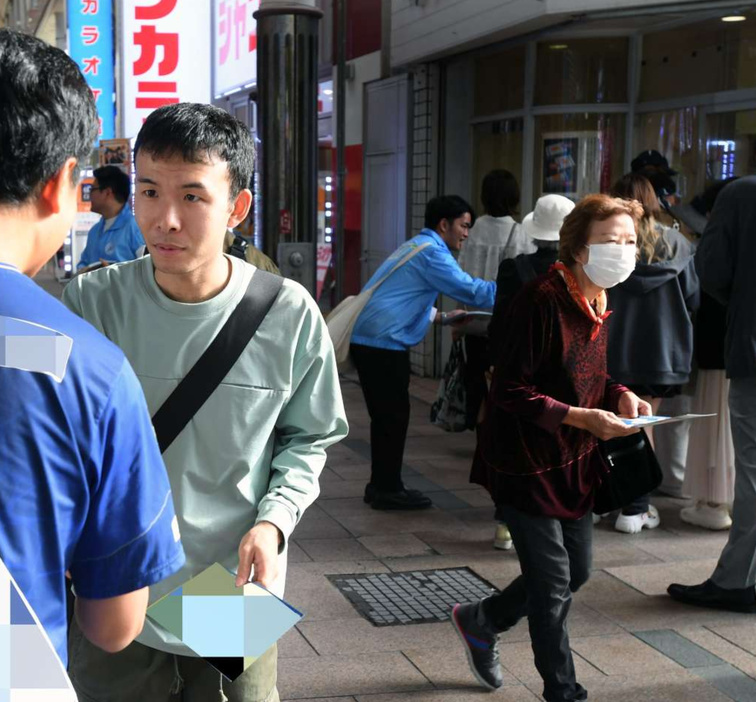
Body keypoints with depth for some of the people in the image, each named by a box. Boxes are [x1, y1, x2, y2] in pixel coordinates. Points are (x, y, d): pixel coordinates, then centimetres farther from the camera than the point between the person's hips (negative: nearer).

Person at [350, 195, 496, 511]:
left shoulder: (415, 246, 21)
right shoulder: (431, 251, -12)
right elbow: (469, 289, -17)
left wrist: (442, 316, 19)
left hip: (367, 339, 10)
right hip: (383, 342, -10)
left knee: (386, 414, 15)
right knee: (393, 415, -2)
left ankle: (382, 485, 23)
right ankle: (388, 490, 5)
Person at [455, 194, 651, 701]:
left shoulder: (601, 304, 4)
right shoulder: (542, 300, -23)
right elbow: (511, 391, -23)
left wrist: (620, 396, -3)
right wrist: (581, 418, -29)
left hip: (575, 460, 9)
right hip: (528, 460, -9)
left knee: (577, 572, 18)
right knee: (553, 584, 1)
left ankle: (480, 621, 40)